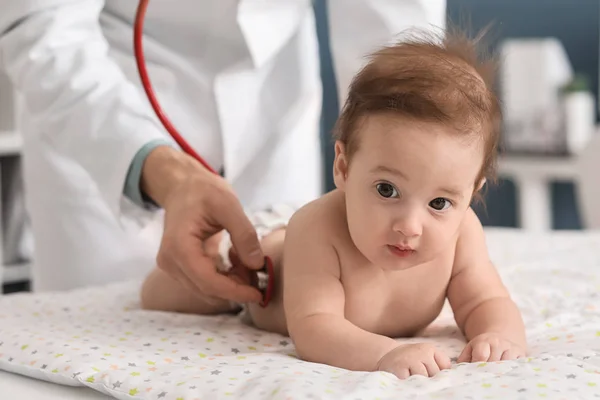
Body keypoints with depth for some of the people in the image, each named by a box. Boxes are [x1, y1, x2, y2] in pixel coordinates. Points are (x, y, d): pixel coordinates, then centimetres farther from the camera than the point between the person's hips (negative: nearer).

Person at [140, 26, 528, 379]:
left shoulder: (460, 231, -37)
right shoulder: (319, 228, -50)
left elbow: (488, 303, -30)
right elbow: (313, 328, -55)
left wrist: (502, 334, -56)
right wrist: (384, 352, -75)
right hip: (266, 269, -4)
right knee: (159, 295, 8)